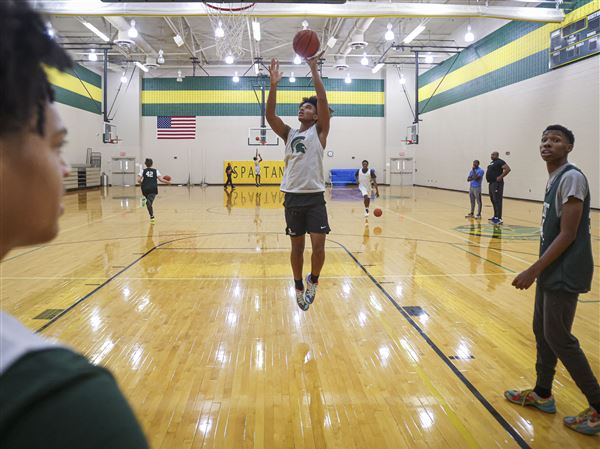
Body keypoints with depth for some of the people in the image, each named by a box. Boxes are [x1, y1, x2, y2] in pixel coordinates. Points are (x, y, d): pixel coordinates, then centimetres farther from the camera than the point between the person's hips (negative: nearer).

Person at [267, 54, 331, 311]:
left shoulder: (319, 131, 4)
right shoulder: (289, 134, 12)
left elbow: (323, 100, -9)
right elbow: (270, 116, -4)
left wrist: (314, 70, -13)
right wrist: (274, 85, -14)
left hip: (315, 197, -2)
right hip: (292, 197, 3)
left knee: (318, 244, -9)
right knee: (297, 245, 10)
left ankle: (313, 281, 18)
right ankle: (299, 287, 27)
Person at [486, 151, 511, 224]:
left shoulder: (500, 162, -11)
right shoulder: (492, 162, 18)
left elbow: (508, 169, -22)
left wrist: (501, 177, -21)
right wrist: (489, 177, 16)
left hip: (497, 184, -10)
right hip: (491, 183, 10)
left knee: (497, 201, -12)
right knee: (493, 200, 15)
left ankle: (499, 218, -13)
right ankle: (495, 216, 24)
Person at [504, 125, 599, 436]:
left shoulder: (572, 178, -17)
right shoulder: (554, 178, 12)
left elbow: (567, 235, -21)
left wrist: (532, 271, -20)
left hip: (565, 275, -9)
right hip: (551, 271, 9)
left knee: (559, 339, -3)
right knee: (542, 331, 15)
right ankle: (542, 394, 29)